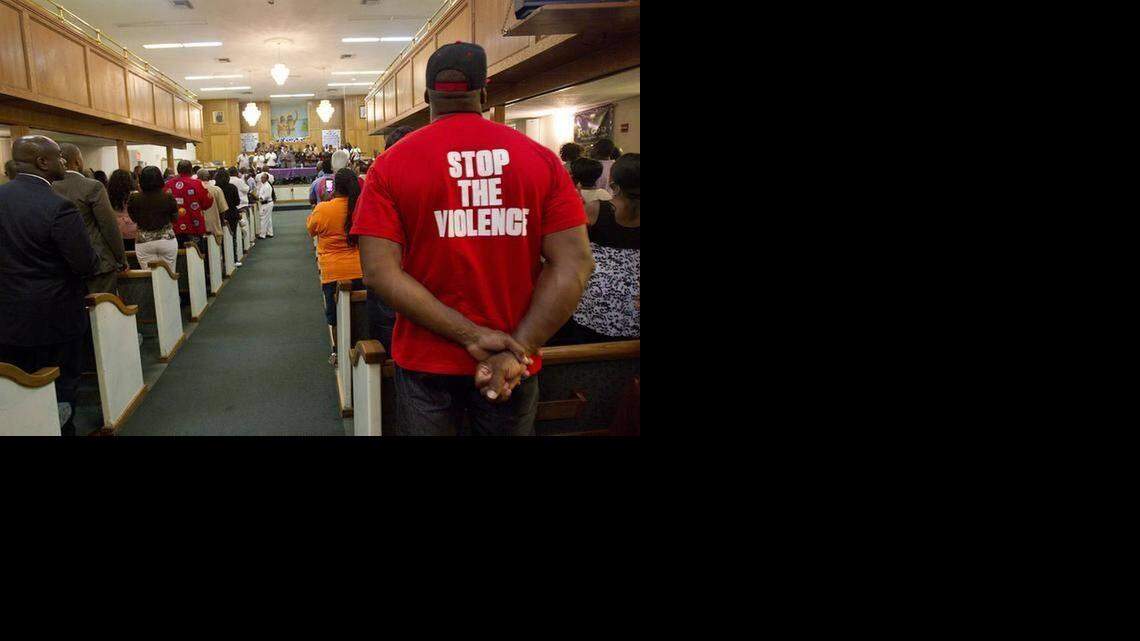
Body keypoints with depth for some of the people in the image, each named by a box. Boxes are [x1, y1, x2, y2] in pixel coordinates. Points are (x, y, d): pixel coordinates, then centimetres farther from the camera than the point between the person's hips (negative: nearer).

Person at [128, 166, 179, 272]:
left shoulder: (134, 199, -7)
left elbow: (132, 219, 8)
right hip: (168, 240, 0)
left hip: (143, 242, 0)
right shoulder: (168, 197, -8)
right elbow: (175, 219, 4)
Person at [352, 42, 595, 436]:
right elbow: (573, 264, -11)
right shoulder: (541, 158, -4)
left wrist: (471, 335, -16)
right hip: (514, 367, 1)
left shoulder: (390, 166, -6)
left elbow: (379, 272, -15)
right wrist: (517, 348, -13)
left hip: (426, 359, 0)